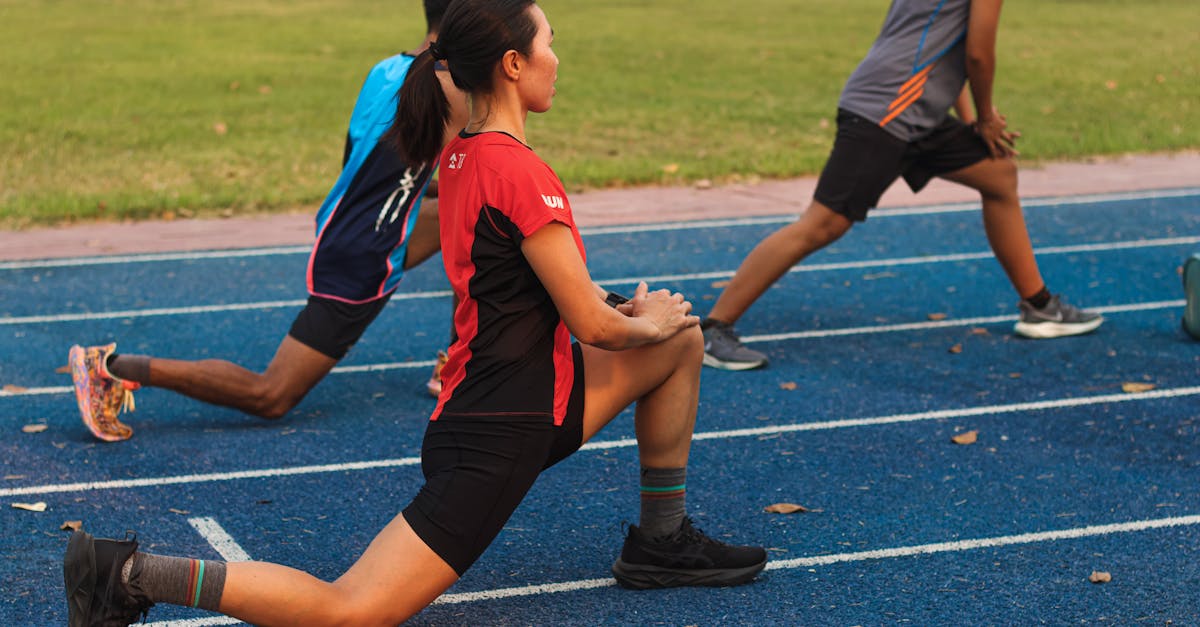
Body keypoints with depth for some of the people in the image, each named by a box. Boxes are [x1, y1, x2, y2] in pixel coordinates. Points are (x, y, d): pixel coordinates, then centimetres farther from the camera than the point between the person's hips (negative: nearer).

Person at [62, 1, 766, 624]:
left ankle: (662, 542, 26)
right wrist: (648, 322, 5)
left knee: (683, 339, 18)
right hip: (498, 434, -10)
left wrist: (615, 306, 12)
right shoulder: (520, 171, -20)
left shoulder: (462, 157, 7)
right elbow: (594, 328, -16)